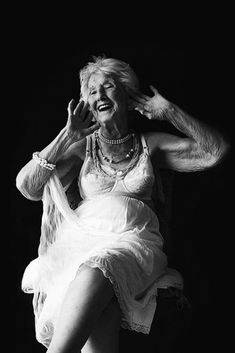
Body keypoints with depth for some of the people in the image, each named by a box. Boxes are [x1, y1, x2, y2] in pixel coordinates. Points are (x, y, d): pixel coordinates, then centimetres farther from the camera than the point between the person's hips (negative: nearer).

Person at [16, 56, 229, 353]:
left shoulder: (150, 144, 19)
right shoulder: (83, 147, 19)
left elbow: (216, 150, 11)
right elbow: (26, 186, 8)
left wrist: (169, 112, 9)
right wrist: (68, 136, 5)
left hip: (134, 239, -1)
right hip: (84, 237, 1)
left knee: (97, 270, -38)